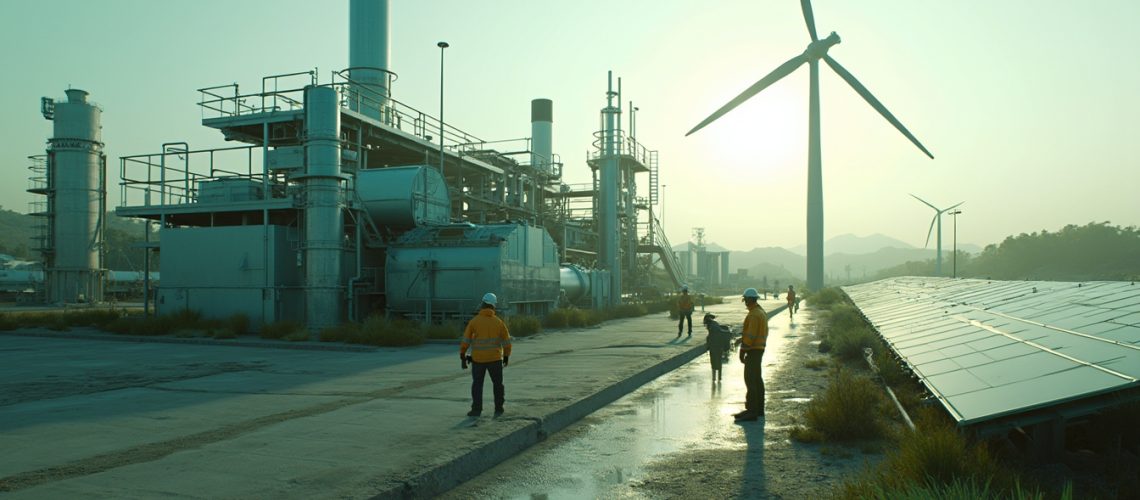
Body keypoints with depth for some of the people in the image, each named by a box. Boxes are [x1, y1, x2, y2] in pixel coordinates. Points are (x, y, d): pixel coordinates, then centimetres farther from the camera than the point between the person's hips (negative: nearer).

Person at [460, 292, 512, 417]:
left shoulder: (474, 321, -7)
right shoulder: (499, 322, -3)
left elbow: (466, 340, -7)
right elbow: (506, 341, 1)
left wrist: (462, 356, 1)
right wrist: (506, 356, 15)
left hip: (478, 359, -1)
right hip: (495, 359, 1)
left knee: (477, 384, 11)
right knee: (497, 384, 14)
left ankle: (477, 409, 7)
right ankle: (498, 409, 16)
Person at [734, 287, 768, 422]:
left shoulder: (754, 315, -19)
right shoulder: (761, 312, 14)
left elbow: (750, 335, -23)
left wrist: (743, 350, -18)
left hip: (753, 350, -11)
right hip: (759, 348, 11)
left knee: (750, 379, -10)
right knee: (757, 379, 15)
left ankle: (751, 411, -11)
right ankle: (759, 409, 22)